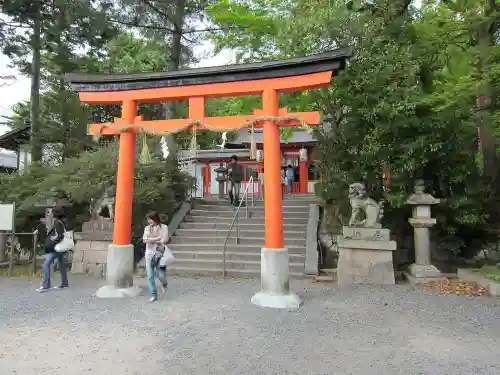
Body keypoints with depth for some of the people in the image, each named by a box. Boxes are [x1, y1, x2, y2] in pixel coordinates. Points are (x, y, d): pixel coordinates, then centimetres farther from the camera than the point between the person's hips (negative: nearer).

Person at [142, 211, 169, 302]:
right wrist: (157, 238, -13)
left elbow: (164, 240, -13)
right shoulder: (147, 228, 7)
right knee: (150, 276, 2)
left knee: (161, 276, -2)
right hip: (149, 254, 3)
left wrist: (151, 240, -11)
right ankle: (154, 295, 17)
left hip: (159, 254, -3)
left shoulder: (164, 227, -3)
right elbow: (144, 240, -6)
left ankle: (164, 285, 33)